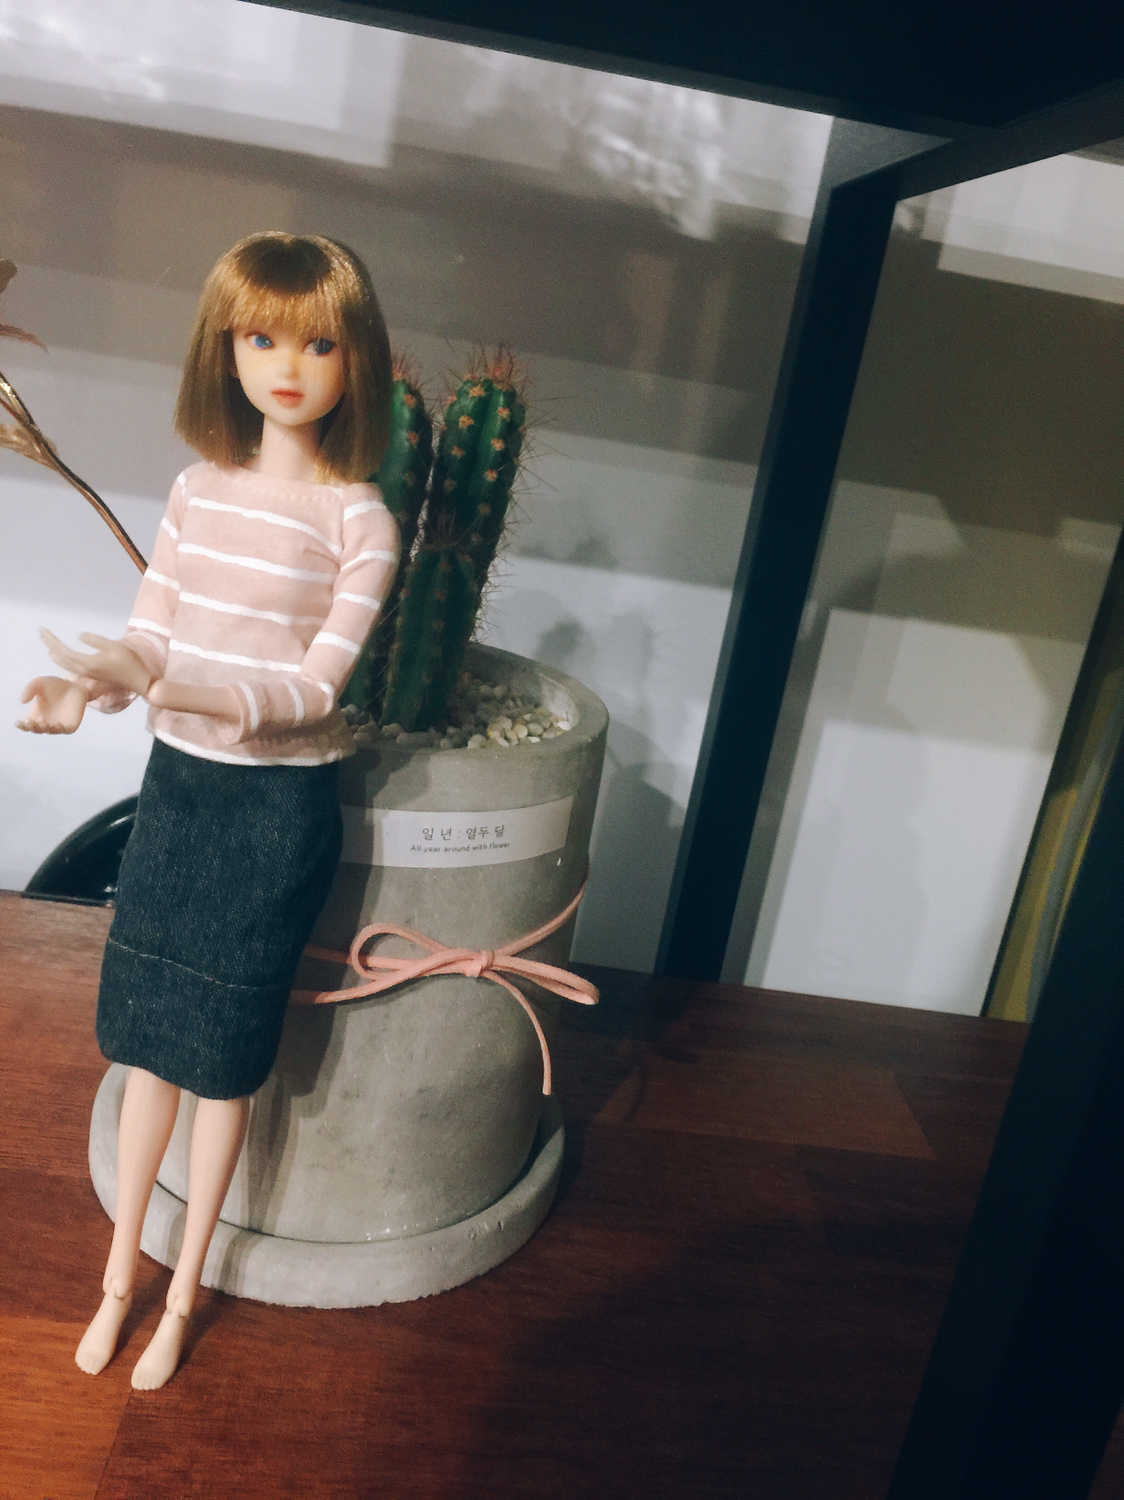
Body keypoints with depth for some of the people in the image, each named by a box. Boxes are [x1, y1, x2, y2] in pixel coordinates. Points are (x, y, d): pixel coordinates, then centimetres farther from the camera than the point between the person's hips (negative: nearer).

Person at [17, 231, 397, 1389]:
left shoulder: (359, 522, -11)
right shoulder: (198, 492, 3)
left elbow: (314, 687, -18)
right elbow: (148, 634, 3)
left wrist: (161, 681, -31)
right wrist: (87, 686, -20)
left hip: (279, 804, -4)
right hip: (178, 782, 4)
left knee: (223, 1055, 8)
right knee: (146, 1037, 14)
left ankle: (181, 1297, 32)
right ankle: (118, 1280, 36)